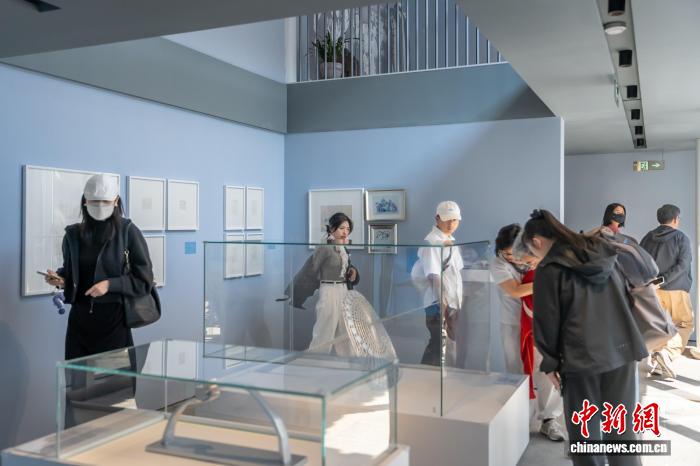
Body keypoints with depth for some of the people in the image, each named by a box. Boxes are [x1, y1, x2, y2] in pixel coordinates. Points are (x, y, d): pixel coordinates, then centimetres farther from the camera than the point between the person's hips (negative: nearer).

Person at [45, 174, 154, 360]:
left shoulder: (128, 232, -6)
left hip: (113, 318, -3)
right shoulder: (73, 234, 6)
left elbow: (144, 281, -6)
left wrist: (110, 284, -18)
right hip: (79, 318, 3)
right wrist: (60, 278, -3)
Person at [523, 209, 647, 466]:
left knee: (585, 431, 9)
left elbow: (547, 321, -7)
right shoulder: (604, 252, 10)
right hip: (622, 348, 6)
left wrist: (549, 363, 3)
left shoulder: (549, 269, -8)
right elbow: (627, 295, 17)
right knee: (622, 428, 13)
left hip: (582, 356, -5)